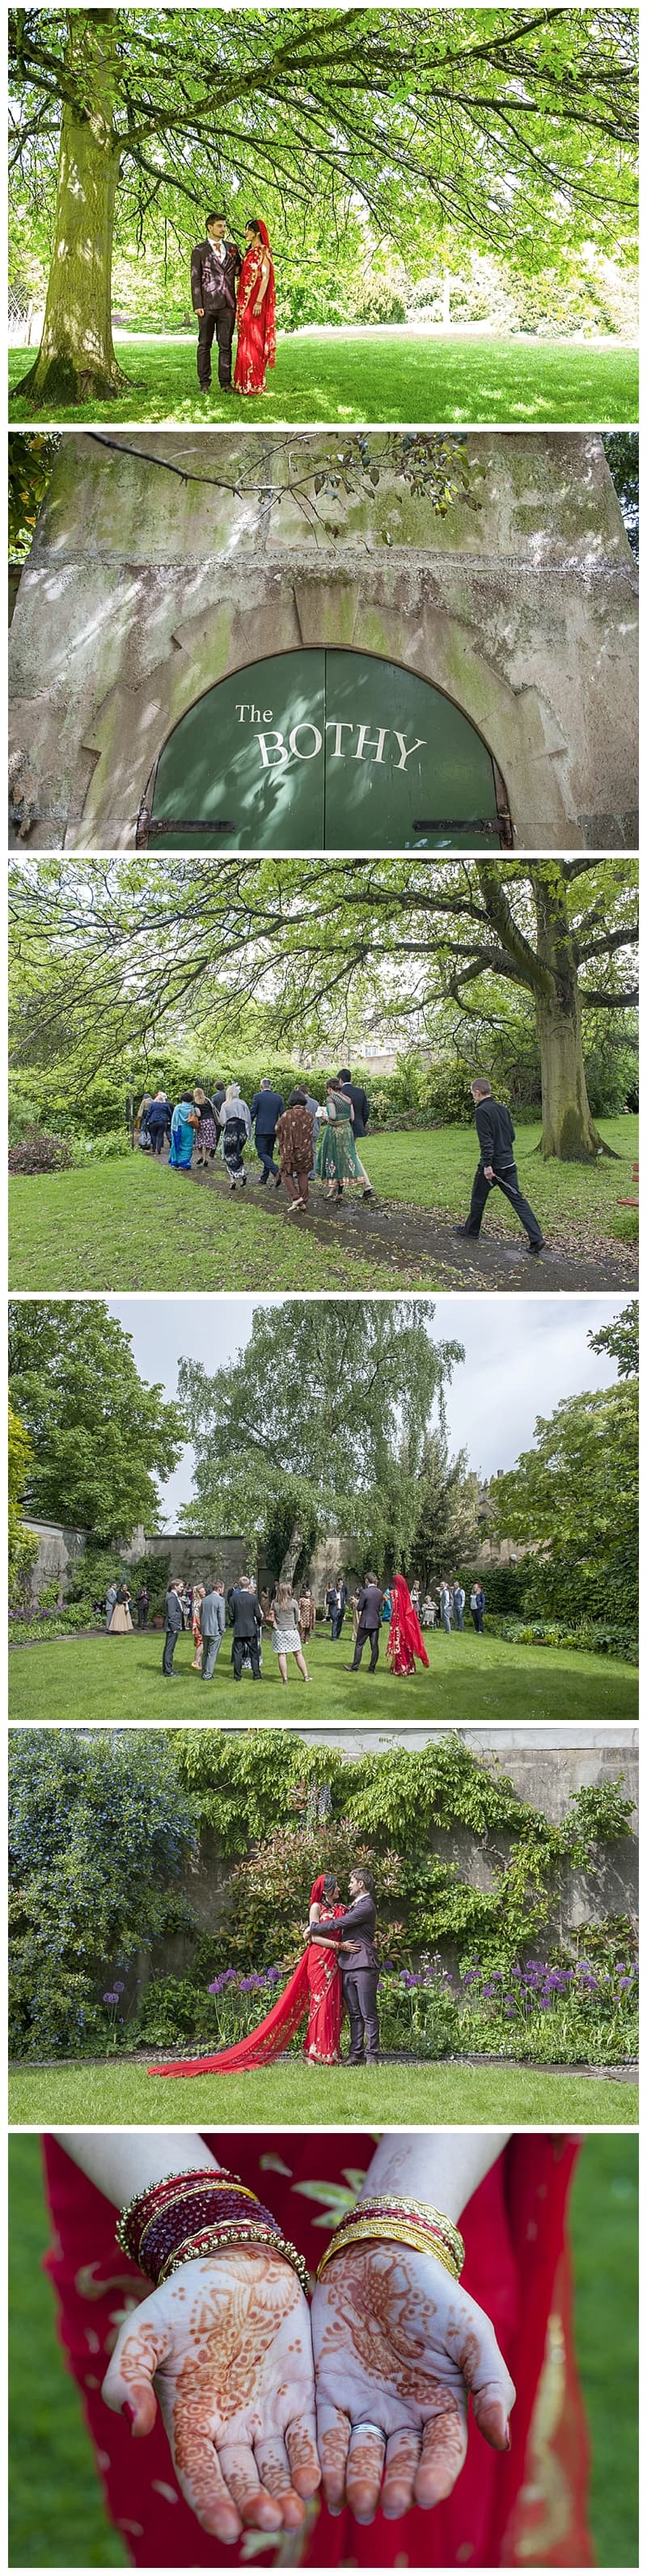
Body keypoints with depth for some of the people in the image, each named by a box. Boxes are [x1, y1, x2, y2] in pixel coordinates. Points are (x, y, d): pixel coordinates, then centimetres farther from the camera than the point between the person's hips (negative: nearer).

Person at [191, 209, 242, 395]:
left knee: (226, 345, 4)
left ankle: (225, 382, 7)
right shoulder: (200, 250, 3)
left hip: (228, 303, 3)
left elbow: (240, 271, 23)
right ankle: (204, 383, 4)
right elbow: (195, 279, -1)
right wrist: (197, 305, -9)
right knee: (205, 345, 1)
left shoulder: (232, 248, 13)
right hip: (208, 303, -3)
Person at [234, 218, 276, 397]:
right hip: (244, 301, 9)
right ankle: (244, 382, 13)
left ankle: (256, 384, -6)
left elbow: (265, 277, -14)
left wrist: (259, 302, -21)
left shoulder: (263, 251, -8)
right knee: (245, 340, 9)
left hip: (255, 301, -9)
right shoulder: (249, 252, 17)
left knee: (253, 341, -8)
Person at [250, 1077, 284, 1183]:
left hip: (261, 1131, -5)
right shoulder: (279, 1098, 6)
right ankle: (264, 1179, 20)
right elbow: (282, 1116, 6)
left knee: (262, 1154, -5)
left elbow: (252, 1114, -5)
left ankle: (276, 1172, -26)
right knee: (269, 1154, 15)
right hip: (273, 1131, 5)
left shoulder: (257, 1097, -6)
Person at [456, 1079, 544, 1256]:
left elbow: (486, 1141, -21)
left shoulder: (482, 1111, -14)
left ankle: (472, 1231, 32)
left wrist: (487, 1165, -22)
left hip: (491, 1166, -7)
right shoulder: (503, 1109, 10)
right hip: (509, 1164, 7)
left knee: (478, 1199, 14)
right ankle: (536, 1239, -7)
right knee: (518, 1200, 2)